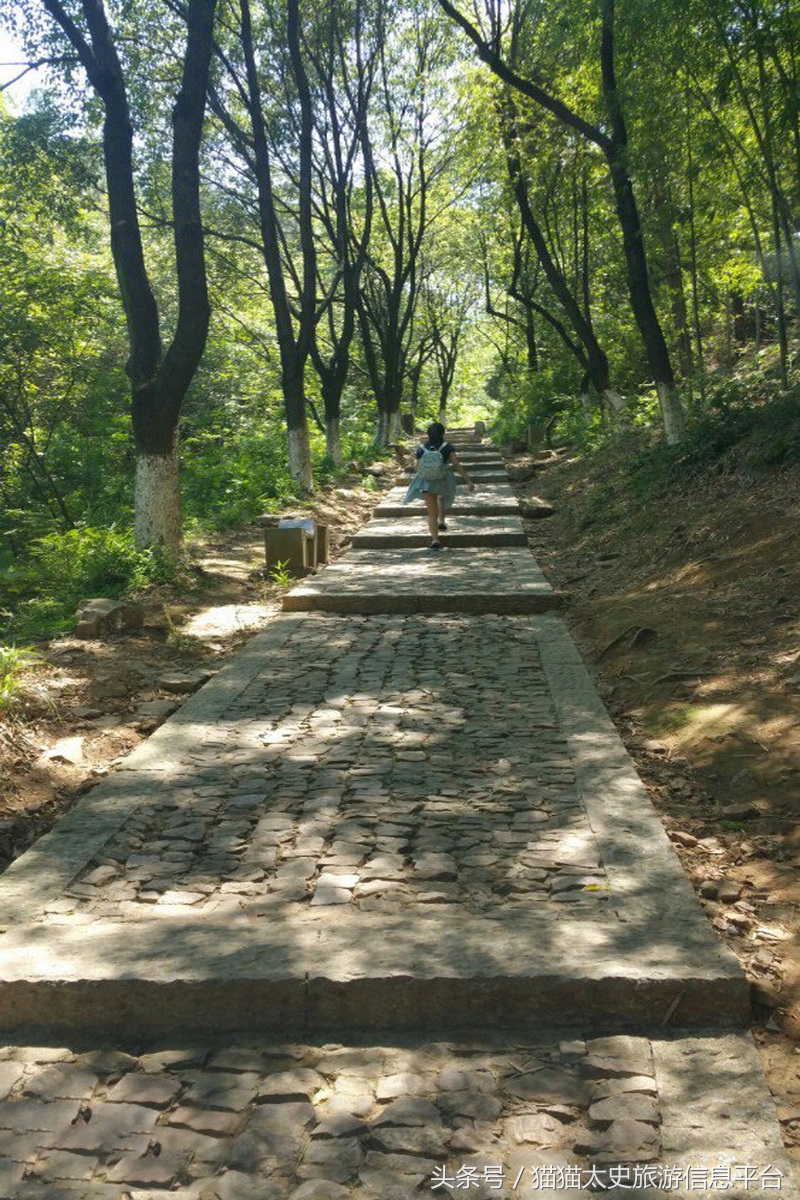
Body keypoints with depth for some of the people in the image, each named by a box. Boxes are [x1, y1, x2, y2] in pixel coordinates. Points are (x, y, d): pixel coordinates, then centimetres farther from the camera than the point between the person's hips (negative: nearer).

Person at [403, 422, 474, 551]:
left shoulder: (421, 449, -6)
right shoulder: (447, 447, -11)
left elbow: (418, 468, 1)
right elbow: (458, 465, -14)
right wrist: (468, 481, -10)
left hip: (426, 483, 0)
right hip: (444, 481, 0)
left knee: (432, 513, 6)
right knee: (442, 497, 36)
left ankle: (435, 539, -7)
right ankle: (442, 521, 26)